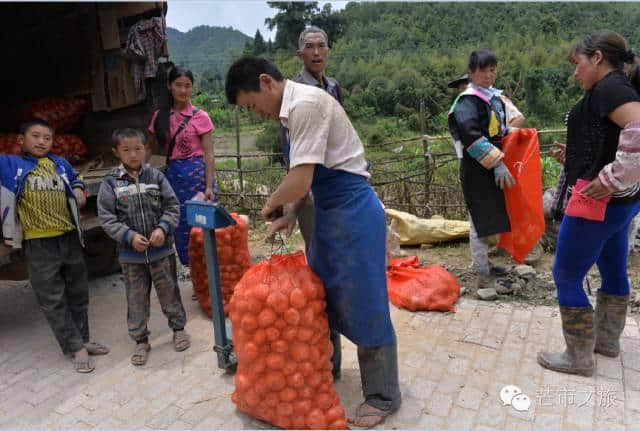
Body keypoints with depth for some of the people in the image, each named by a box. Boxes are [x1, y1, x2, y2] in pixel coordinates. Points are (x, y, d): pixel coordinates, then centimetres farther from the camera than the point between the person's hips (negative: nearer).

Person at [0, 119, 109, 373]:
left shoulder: (61, 164, 9)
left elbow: (75, 179, 27)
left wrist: (79, 189, 8)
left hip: (70, 238, 4)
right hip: (38, 244, -4)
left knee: (78, 294, 13)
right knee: (53, 301, 2)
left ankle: (82, 339, 29)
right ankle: (76, 348, 12)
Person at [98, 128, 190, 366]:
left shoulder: (156, 176, -3)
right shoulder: (111, 182, -5)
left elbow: (172, 206, -2)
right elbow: (106, 218, -7)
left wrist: (163, 228, -17)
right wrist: (130, 236, -17)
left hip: (161, 249, 0)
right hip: (130, 253, 0)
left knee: (169, 292, 14)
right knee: (136, 300, 11)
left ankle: (178, 328, 33)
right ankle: (140, 340, 27)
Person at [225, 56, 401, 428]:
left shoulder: (305, 104, -19)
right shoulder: (296, 107, 12)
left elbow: (299, 182, -25)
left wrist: (271, 204, -6)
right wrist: (291, 213, 5)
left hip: (353, 209, -10)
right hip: (331, 210, 10)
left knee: (364, 303, 1)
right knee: (323, 294, 20)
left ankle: (383, 396, 20)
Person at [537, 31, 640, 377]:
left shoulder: (609, 87, -16)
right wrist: (575, 156, 10)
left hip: (599, 202, -10)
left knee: (566, 277, 0)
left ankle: (578, 358, 13)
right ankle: (607, 340, 38)